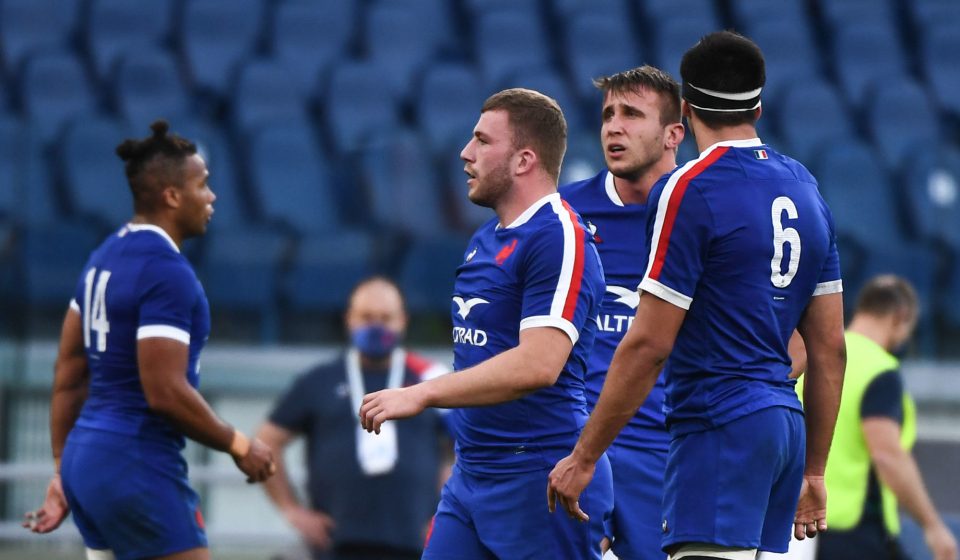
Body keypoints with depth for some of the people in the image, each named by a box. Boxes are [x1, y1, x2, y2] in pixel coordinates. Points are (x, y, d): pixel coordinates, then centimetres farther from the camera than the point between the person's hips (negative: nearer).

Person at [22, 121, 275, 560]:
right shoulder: (167, 271, -16)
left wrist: (63, 473, 21)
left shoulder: (105, 258, 14)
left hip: (85, 458, 10)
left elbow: (68, 376, 17)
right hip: (138, 467, -10)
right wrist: (238, 446, -9)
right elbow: (166, 392, -21)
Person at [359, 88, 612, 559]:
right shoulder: (484, 240, 16)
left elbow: (537, 365, -25)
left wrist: (421, 394, -24)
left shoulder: (559, 237, -14)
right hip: (470, 476, 9)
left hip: (539, 484, -9)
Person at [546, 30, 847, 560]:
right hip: (784, 423, 8)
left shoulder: (689, 191, -9)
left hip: (721, 427, -8)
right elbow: (829, 348, 17)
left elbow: (649, 344, -12)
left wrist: (583, 457, -6)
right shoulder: (804, 188, 14)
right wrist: (813, 472, 23)